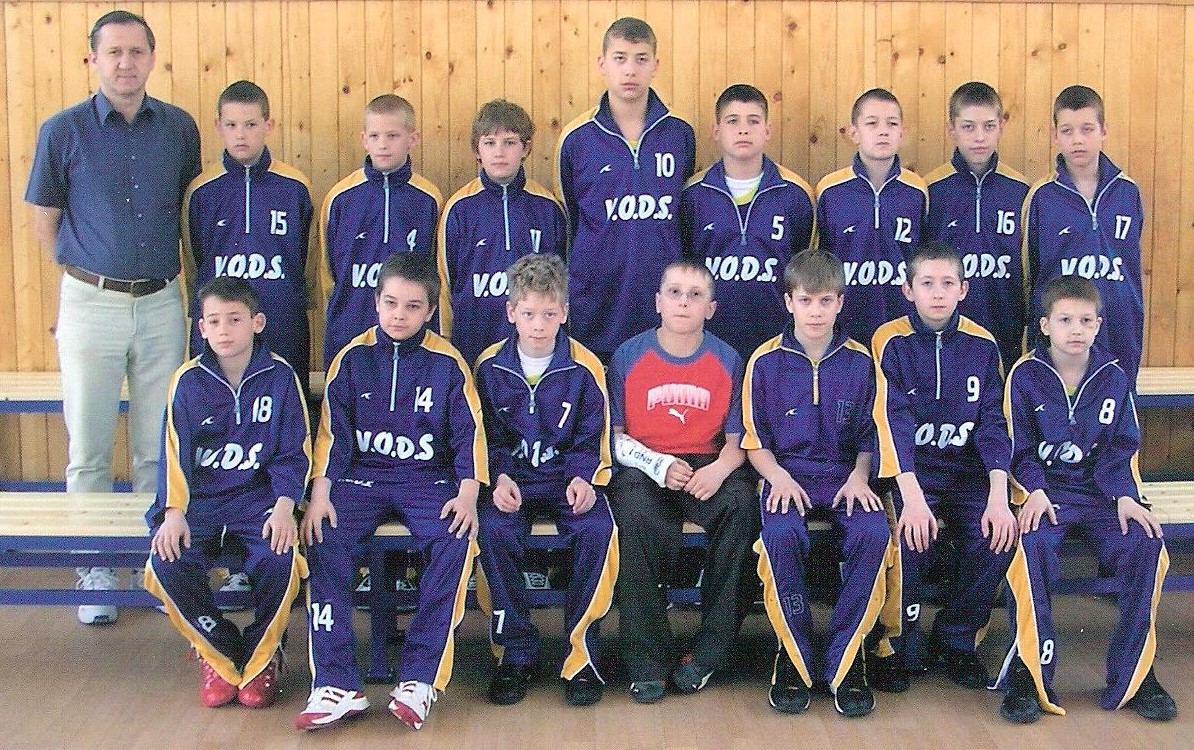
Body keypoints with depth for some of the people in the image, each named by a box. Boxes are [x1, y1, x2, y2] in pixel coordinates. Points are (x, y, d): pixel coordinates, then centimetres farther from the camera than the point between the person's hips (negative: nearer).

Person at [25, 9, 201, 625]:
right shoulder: (64, 131, -3)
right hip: (90, 303, -2)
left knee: (159, 448, 9)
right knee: (88, 449, 5)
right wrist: (90, 266, 5)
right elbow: (44, 224, 5)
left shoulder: (180, 128, 4)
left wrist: (158, 261, 9)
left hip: (161, 302, 2)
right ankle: (95, 574, 16)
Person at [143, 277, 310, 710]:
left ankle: (261, 657, 0)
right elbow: (174, 454, 0)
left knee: (279, 559, -31)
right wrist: (173, 512, -15)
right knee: (168, 565, -26)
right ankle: (220, 655, 1)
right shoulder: (188, 381, 3)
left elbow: (293, 454, 1)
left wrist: (284, 506, -14)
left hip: (259, 499, -2)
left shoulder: (280, 377, 0)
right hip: (199, 500, 2)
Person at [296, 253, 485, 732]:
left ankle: (420, 679, -24)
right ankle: (335, 684, -24)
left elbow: (468, 431, 1)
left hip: (428, 479, -1)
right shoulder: (352, 358, 4)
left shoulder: (447, 363, 2)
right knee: (324, 541, -27)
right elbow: (333, 429, 2)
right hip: (362, 477, 1)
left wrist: (468, 491, -13)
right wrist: (320, 492, -9)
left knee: (455, 543, -31)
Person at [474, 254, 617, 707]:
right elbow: (488, 437, 7)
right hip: (513, 476, 1)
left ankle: (582, 655, -15)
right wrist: (500, 478, -11)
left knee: (597, 529, -30)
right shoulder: (490, 366, 2)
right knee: (495, 529, -30)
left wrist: (583, 479, -15)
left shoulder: (585, 367, -1)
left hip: (568, 476, 0)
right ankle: (516, 652, -14)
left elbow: (591, 440, 3)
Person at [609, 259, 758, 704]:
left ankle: (708, 653, -20)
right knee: (637, 519, -35)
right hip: (644, 467, -1)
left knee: (741, 507, -32)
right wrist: (659, 466, -12)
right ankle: (647, 661, -22)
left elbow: (736, 440, 6)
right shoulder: (628, 356, 2)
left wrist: (720, 469, -18)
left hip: (707, 465, 1)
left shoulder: (727, 361, 5)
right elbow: (613, 435, 4)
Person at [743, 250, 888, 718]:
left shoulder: (859, 361, 7)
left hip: (844, 477, 1)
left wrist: (858, 477, -6)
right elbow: (755, 442, 6)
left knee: (872, 533, -32)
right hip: (787, 476, -1)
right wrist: (779, 478, -12)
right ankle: (794, 657, -16)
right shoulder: (765, 361, 3)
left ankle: (845, 661, -16)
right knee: (782, 534, -35)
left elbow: (869, 436, 12)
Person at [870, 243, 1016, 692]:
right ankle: (897, 650, -8)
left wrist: (998, 496, -15)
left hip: (966, 470, 3)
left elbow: (993, 423, 0)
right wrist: (912, 497, -28)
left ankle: (956, 643, 2)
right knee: (909, 537, -31)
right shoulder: (891, 341, -6)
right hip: (908, 470, -3)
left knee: (998, 538, -22)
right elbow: (893, 422, -15)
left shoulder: (982, 345, 3)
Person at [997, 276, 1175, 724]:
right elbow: (1020, 447, 0)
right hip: (1044, 489, -2)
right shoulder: (1026, 375, 0)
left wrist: (1125, 496, -9)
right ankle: (1029, 676, -23)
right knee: (1034, 544, -35)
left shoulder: (1112, 377, 8)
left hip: (1100, 491, 3)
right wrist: (1035, 491, -17)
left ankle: (1134, 675, -9)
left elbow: (1121, 448, 8)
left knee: (1146, 544, -25)